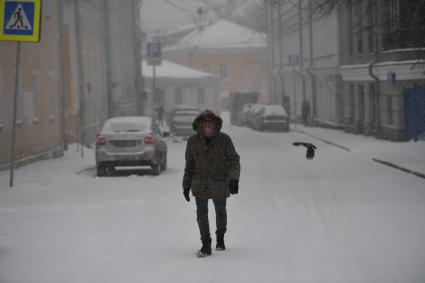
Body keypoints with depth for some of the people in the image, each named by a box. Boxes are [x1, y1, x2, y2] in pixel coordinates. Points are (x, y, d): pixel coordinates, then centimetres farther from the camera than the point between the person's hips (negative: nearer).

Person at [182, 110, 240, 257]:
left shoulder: (224, 139, -7)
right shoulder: (193, 141, -2)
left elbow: (234, 160, -6)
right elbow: (189, 165, 8)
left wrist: (234, 179, -20)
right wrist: (186, 186, 9)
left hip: (220, 183, -1)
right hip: (200, 183, 1)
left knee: (220, 212, 13)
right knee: (201, 213, -9)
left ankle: (220, 236, 39)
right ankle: (206, 246, -6)